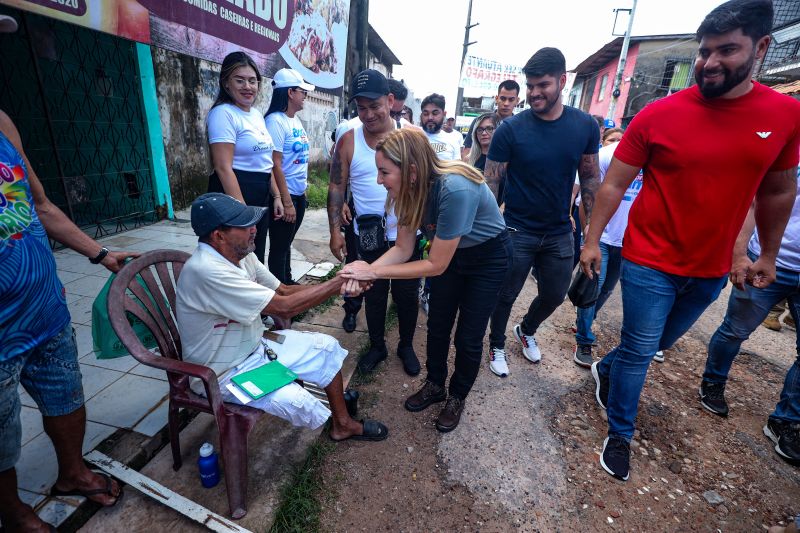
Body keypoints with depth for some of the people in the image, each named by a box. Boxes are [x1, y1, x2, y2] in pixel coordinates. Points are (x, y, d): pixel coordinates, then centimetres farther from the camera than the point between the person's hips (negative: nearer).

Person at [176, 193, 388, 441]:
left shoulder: (240, 254, -4)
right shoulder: (206, 271, -32)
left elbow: (284, 290, 0)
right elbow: (284, 307, -33)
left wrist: (339, 285, -13)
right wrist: (339, 281, -24)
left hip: (255, 346, 9)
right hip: (225, 373, -8)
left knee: (327, 346, 4)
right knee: (296, 401, -28)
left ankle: (343, 424, 18)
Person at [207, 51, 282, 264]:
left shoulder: (257, 114, 14)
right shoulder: (223, 113, -11)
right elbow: (224, 168, -19)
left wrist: (276, 196, 15)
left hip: (261, 197, 8)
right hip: (233, 193, -8)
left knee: (257, 258, 16)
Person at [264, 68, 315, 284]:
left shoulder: (296, 120, 10)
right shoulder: (275, 121, -15)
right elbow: (275, 165, -19)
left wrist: (303, 191, 13)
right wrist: (286, 201, -19)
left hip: (299, 194, 8)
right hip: (284, 196, -8)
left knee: (286, 243, 19)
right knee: (279, 246, 5)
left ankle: (288, 282, 33)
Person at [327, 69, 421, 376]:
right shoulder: (349, 141, -2)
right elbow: (337, 186, -1)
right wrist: (335, 231, -7)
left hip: (407, 234, 0)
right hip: (368, 236, 1)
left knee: (406, 295, 13)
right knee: (374, 296, 14)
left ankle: (406, 346, 36)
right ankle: (377, 346, 36)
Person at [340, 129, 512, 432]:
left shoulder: (455, 190, -39)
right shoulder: (411, 190, -18)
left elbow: (435, 265, -31)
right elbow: (403, 249, -11)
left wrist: (374, 272, -30)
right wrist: (366, 270, -28)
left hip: (489, 257, -5)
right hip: (449, 252, 6)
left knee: (468, 337, 4)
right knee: (437, 326, 12)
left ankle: (457, 397, 31)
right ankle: (435, 386, 37)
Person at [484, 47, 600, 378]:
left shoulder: (585, 126, -3)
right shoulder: (510, 129, -12)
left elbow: (590, 178, 6)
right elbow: (490, 183, -9)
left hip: (559, 233, 4)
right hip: (516, 232, -3)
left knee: (554, 296, 17)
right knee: (506, 296, 8)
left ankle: (527, 331, 46)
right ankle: (497, 345, 34)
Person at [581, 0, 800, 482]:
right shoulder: (658, 115, -11)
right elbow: (614, 184, -7)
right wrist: (592, 240, -9)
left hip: (712, 268, 4)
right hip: (650, 263, -4)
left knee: (662, 342, 22)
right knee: (638, 353, 5)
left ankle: (606, 369, 51)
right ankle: (621, 435, 27)